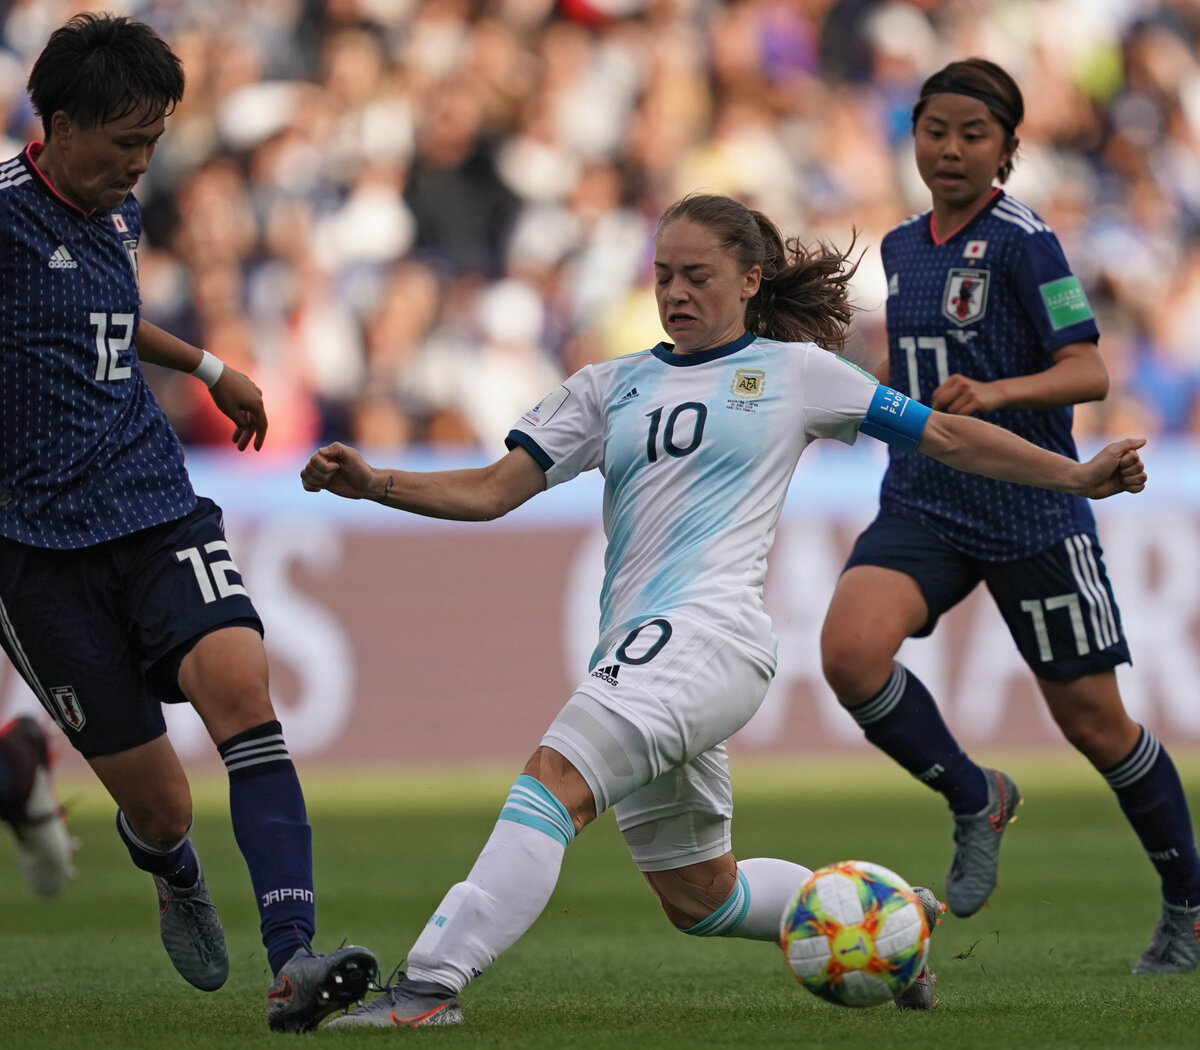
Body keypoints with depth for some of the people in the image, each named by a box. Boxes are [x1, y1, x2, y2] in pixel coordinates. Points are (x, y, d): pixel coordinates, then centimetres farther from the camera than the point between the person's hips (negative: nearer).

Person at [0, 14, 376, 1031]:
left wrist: (208, 366, 33)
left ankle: (293, 960, -32)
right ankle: (178, 883, 39)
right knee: (160, 806, -1)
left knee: (240, 686, -23)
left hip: (157, 508, 5)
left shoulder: (117, 210, 13)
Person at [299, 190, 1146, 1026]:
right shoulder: (612, 387, 19)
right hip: (640, 657, 7)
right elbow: (492, 491, 13)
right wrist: (373, 484, -2)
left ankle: (432, 986, -36)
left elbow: (948, 436, 13)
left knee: (555, 778, -27)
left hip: (711, 635, -7)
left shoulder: (794, 371, 9)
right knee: (698, 898, 16)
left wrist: (1080, 477, 8)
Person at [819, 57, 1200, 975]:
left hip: (1031, 513, -5)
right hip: (921, 509, 5)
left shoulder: (1023, 241, -11)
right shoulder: (903, 246, 9)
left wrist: (994, 393, -33)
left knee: (1092, 720, 4)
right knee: (849, 651, -23)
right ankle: (976, 800, 1)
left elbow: (1089, 371, -19)